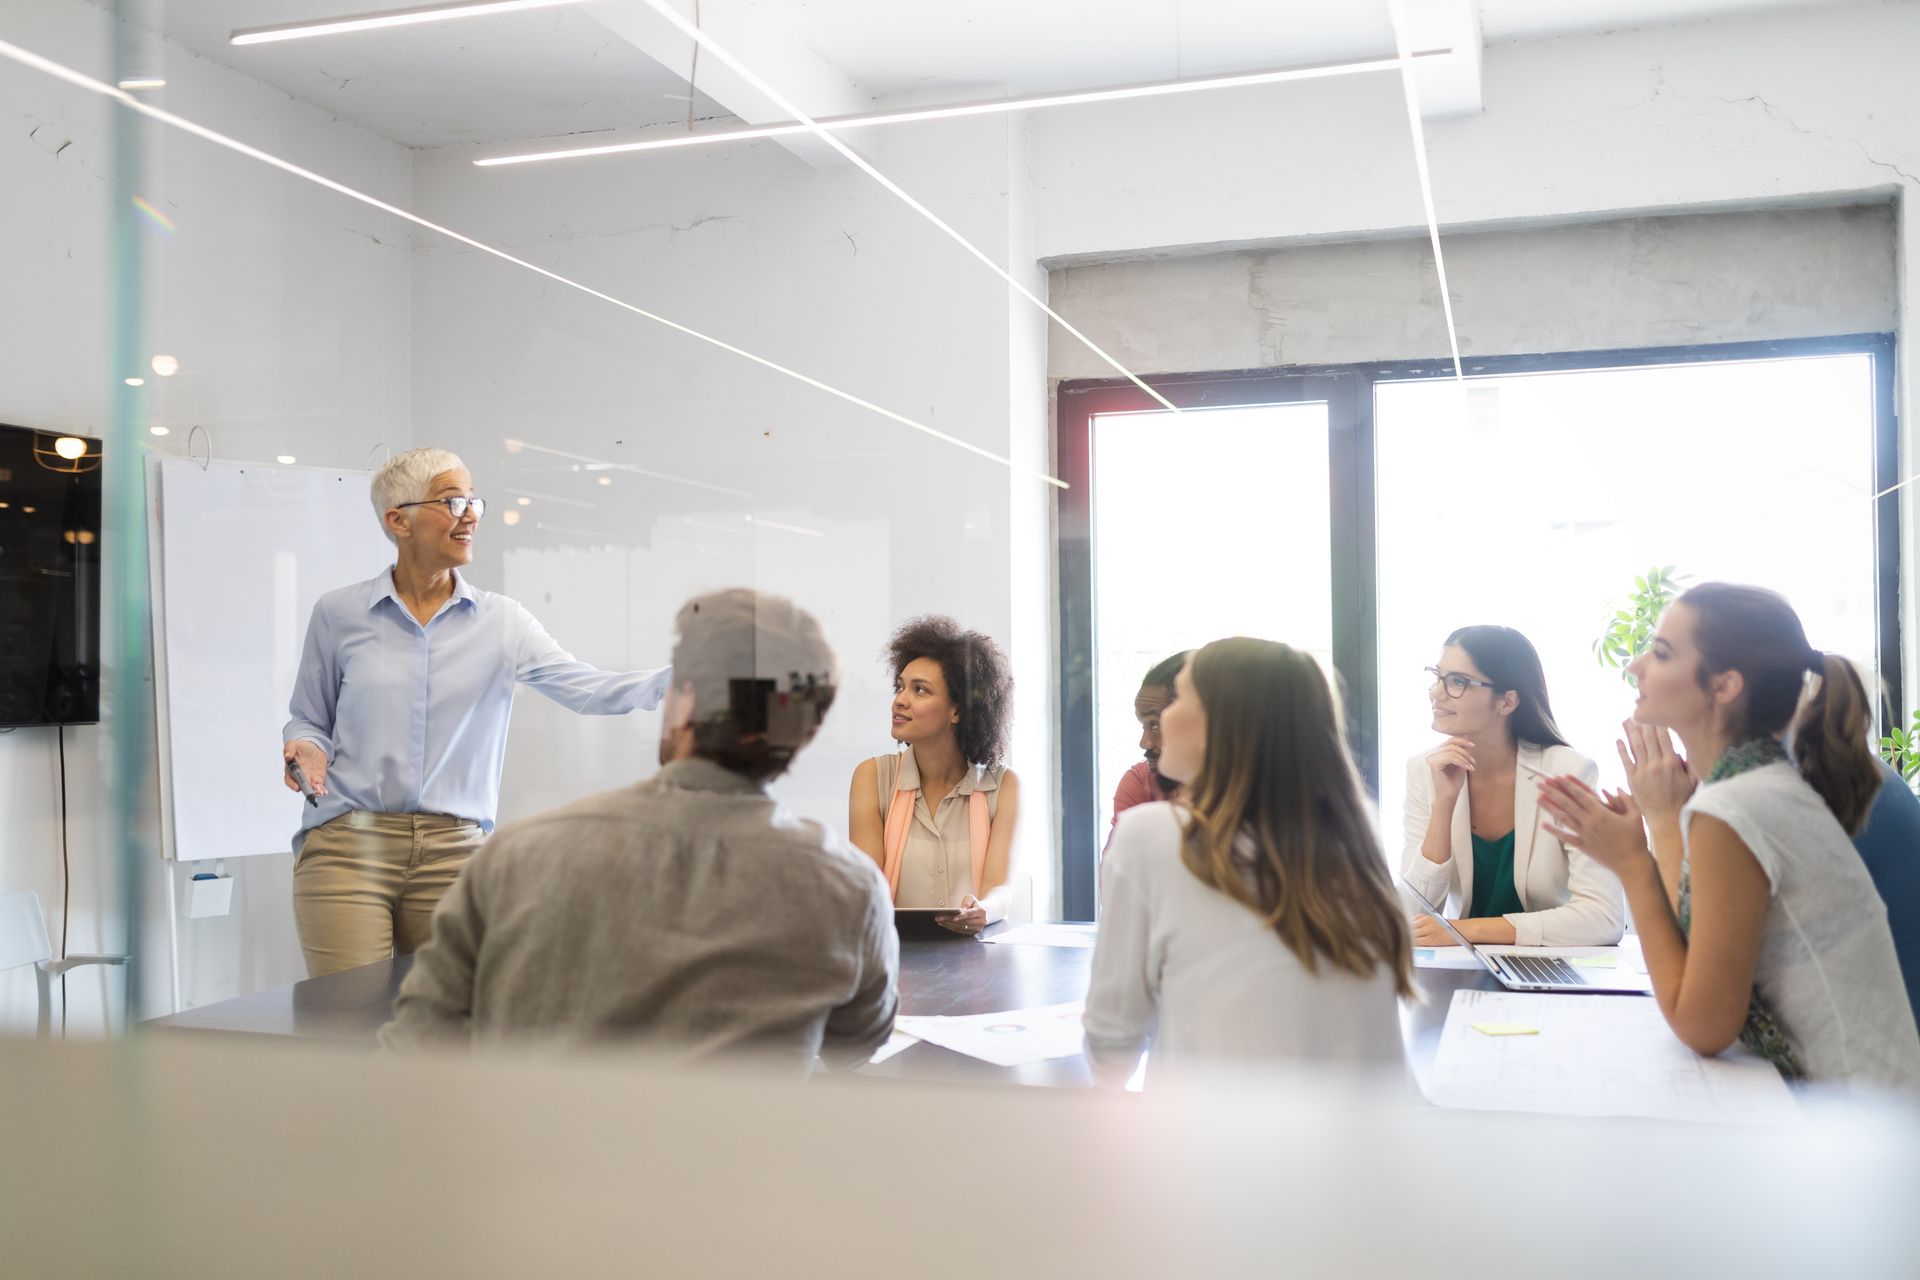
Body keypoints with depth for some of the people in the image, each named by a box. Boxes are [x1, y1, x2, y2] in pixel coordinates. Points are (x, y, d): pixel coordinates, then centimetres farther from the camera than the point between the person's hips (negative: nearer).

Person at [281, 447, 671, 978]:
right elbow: (309, 719, 15)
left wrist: (681, 677, -23)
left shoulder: (500, 622, 4)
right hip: (348, 848, -1)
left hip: (453, 854, 1)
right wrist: (307, 750, -8)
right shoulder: (339, 614, 3)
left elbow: (588, 688, -9)